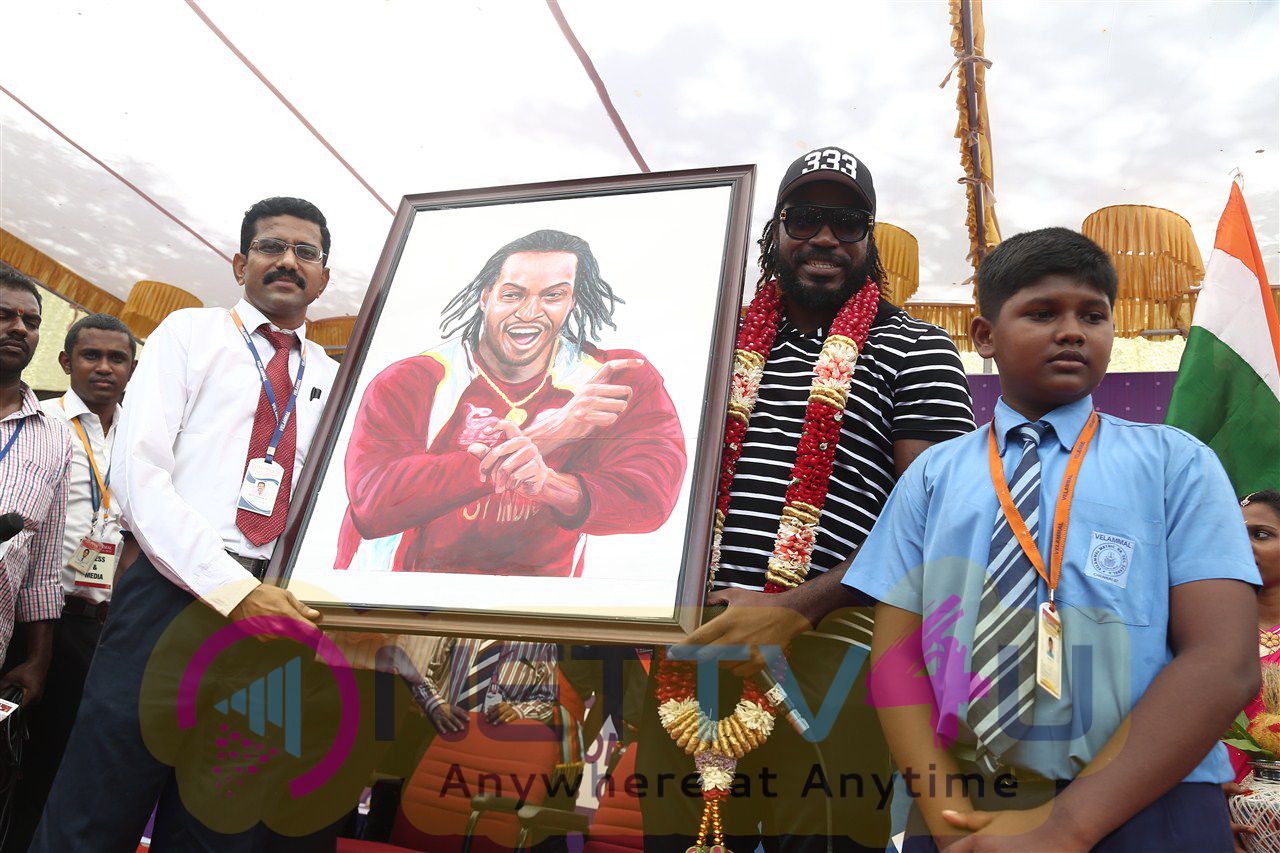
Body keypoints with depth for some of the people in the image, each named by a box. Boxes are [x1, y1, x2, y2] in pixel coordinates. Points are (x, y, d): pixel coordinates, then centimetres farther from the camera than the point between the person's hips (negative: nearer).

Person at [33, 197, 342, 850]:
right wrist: (236, 590, -17)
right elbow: (135, 470, -5)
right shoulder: (190, 333, 7)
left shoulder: (334, 380, 17)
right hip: (174, 595, -3)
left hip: (279, 611, 3)